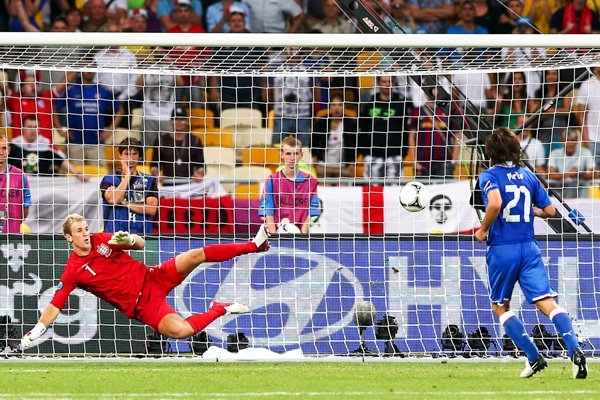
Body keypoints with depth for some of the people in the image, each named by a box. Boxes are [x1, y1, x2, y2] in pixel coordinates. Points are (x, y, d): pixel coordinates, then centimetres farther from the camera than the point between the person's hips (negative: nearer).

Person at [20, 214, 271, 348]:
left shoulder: (101, 240, 2)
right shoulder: (72, 272, -9)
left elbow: (141, 244, 5)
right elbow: (55, 305, -8)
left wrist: (129, 239, -18)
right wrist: (37, 330, -19)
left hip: (152, 279, 4)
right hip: (141, 306, -4)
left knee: (196, 256, -12)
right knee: (180, 330, -28)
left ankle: (254, 245, -4)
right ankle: (219, 310, -2)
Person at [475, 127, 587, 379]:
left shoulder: (489, 176, -4)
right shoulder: (528, 176, 11)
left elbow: (495, 203, -24)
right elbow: (550, 210, 11)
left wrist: (483, 230, -9)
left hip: (501, 249, -3)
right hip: (529, 249, 3)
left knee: (501, 307, 16)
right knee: (547, 302, -8)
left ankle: (534, 358, 7)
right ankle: (574, 350, -30)